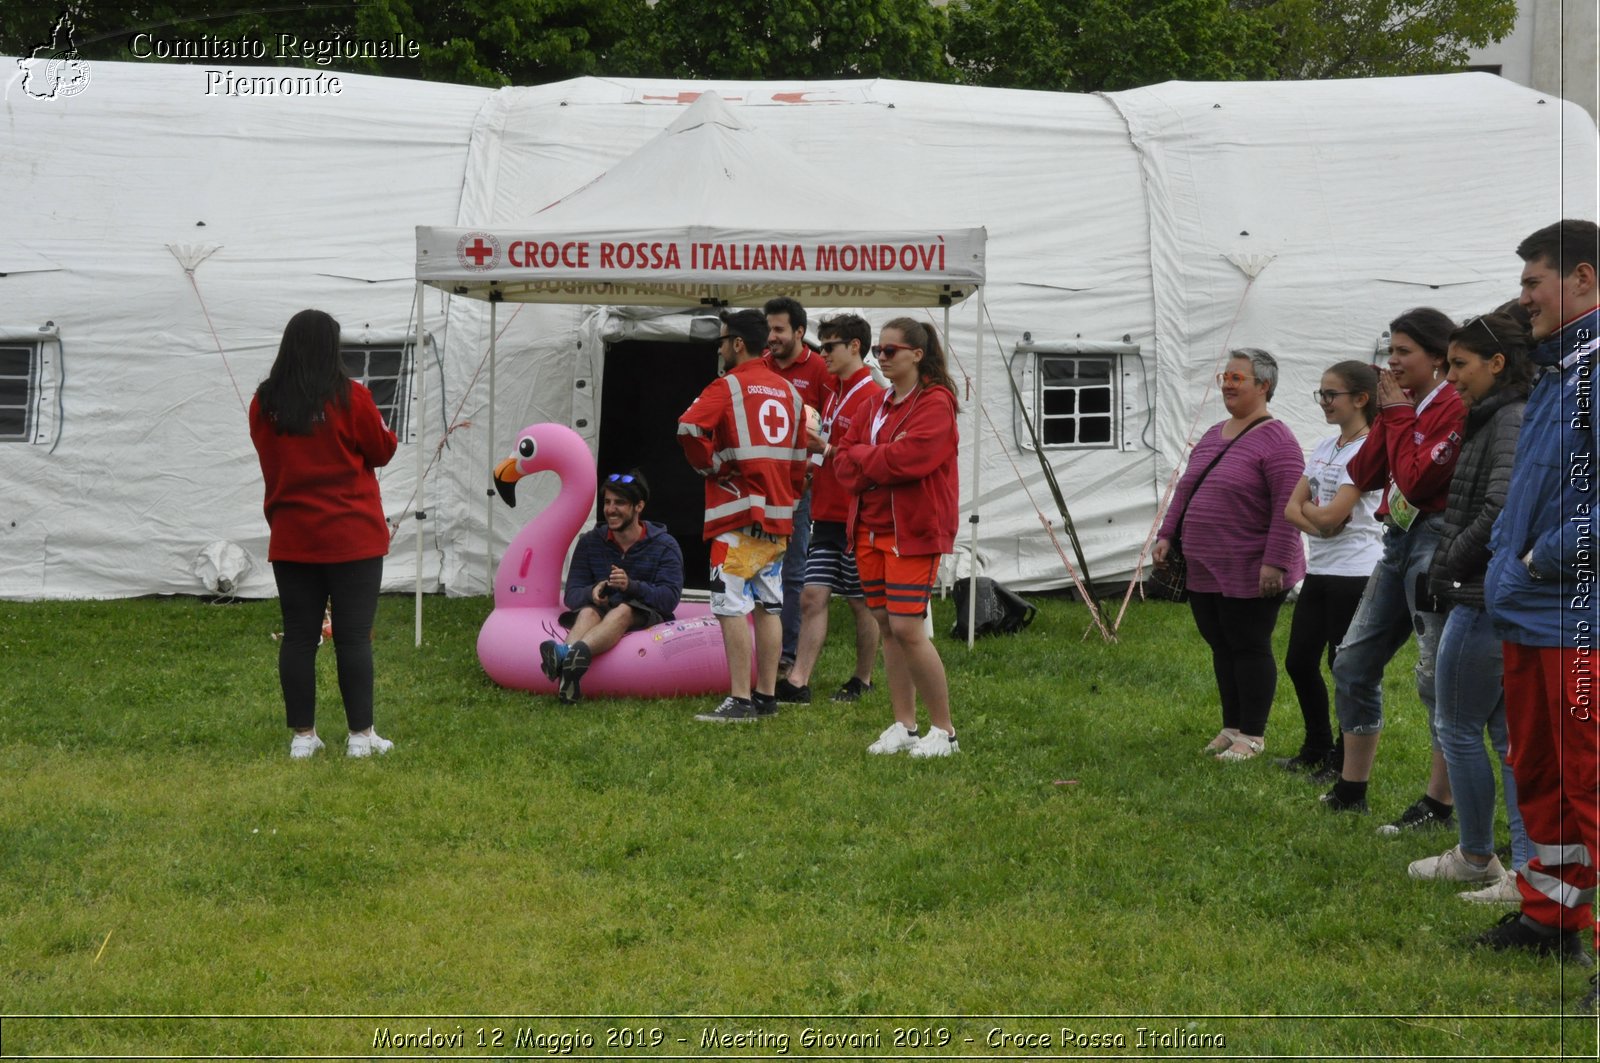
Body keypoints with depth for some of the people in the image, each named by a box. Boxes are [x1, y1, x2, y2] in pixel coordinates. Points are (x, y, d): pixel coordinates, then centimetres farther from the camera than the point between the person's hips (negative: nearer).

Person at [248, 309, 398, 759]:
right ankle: (361, 735, 1)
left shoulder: (264, 404, 1)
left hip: (291, 540, 3)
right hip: (352, 538, -3)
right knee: (353, 636, 0)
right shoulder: (350, 398, -10)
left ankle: (302, 736, 9)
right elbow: (383, 451, 1)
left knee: (299, 637, 7)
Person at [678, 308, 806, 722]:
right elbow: (799, 457, 17)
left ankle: (740, 700, -10)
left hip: (739, 515, -8)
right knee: (768, 607, 11)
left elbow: (689, 428, -24)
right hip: (778, 516, 8)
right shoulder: (788, 391, 14)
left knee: (732, 607, -7)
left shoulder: (728, 386, -8)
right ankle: (766, 698, 14)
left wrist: (708, 465, -8)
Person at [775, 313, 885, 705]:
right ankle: (797, 681, -3)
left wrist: (826, 450, -22)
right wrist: (815, 461, 9)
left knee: (863, 602, 4)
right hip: (826, 513, 8)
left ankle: (863, 681, 16)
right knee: (812, 596, 1)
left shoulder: (872, 396, -12)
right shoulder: (835, 393, 16)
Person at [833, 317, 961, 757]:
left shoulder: (935, 405, -9)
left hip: (912, 531, -8)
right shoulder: (878, 405, 15)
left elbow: (906, 459, -22)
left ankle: (944, 730, -2)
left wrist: (860, 455, -6)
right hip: (870, 529, 8)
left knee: (907, 628, -12)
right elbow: (843, 461, 9)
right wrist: (882, 460, -11)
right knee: (886, 626, 8)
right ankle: (903, 725, 15)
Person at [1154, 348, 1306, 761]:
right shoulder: (1212, 436, 14)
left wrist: (1275, 562, -23)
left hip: (1250, 574, -8)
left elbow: (1289, 506, -19)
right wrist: (1167, 535, 11)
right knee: (1221, 647, 14)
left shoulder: (1275, 441, -13)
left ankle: (1252, 735, 10)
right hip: (1205, 570, 8)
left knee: (1250, 648, 0)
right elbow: (1185, 490, 20)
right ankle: (1232, 727, 25)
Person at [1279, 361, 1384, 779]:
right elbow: (1292, 507, 10)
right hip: (1319, 571, 9)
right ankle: (1317, 750, 28)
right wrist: (1316, 521, -10)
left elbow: (1330, 515, -20)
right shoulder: (1325, 448, 13)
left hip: (1355, 574, -9)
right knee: (1299, 661, 13)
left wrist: (1309, 508, 0)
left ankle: (1346, 762, 7)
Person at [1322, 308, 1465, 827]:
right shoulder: (1406, 406, 14)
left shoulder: (1454, 408, -14)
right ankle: (1351, 790, 22)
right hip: (1397, 541, 10)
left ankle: (1438, 804, 2)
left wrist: (1398, 416, -11)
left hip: (1433, 543, -10)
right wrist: (1386, 415, -1)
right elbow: (1364, 476, 8)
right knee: (1353, 663, 12)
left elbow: (1417, 482, -20)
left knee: (1436, 677, -6)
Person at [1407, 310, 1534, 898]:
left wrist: (1451, 564, -13)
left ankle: (1476, 855, 13)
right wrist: (1452, 566, 12)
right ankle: (1529, 869, 10)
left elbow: (1502, 510, -25)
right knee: (1510, 732, 9)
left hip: (1487, 600, -10)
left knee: (1456, 726, 2)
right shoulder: (1497, 420, 16)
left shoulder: (1512, 421, -15)